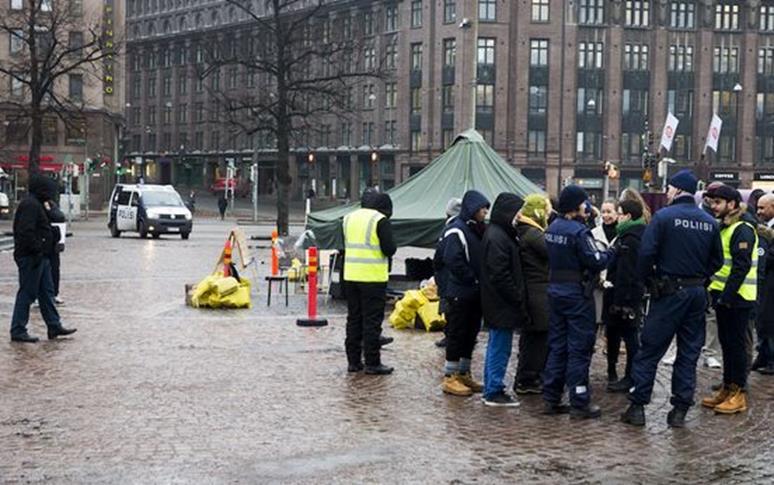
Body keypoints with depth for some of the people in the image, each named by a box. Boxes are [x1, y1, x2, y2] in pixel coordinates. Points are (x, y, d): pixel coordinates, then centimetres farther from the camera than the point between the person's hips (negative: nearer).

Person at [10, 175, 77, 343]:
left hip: (40, 258, 11)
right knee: (27, 294, -5)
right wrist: (37, 251, -23)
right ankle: (18, 331, 0)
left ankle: (54, 326, 19)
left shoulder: (36, 204, 18)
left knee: (46, 292, 13)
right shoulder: (30, 205, -16)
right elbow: (26, 232, -25)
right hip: (31, 258, -11)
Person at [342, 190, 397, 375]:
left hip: (351, 276, 6)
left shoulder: (348, 218, 11)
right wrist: (391, 245, 6)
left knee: (353, 318, 12)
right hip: (373, 278, -6)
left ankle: (353, 361, 15)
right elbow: (389, 249, -13)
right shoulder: (380, 220, -10)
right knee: (372, 321, -2)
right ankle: (372, 363, 0)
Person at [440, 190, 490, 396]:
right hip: (460, 293, -8)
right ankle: (450, 377, 4)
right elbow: (452, 260, -22)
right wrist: (473, 279, -17)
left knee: (471, 334, 13)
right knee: (456, 334, -2)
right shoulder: (457, 230, -13)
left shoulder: (478, 229, 13)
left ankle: (464, 374, 23)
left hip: (476, 294, 8)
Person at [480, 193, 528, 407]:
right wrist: (518, 299, -17)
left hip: (500, 303, 11)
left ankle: (492, 389, 23)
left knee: (496, 347, 16)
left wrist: (518, 297, 15)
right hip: (502, 303, -11)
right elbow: (500, 275, -23)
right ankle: (494, 392, 2)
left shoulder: (502, 234, 15)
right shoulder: (496, 238, -19)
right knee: (500, 348, -4)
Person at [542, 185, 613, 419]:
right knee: (579, 348, -1)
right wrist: (610, 252, 1)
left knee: (556, 345, 12)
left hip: (555, 291, 7)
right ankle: (579, 403, 3)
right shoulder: (579, 231, -16)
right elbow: (596, 261, -19)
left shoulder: (552, 228, 8)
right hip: (577, 293, -7)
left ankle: (551, 399, 16)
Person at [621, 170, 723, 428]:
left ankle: (637, 407, 4)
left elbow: (646, 254, -16)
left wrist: (647, 280, -1)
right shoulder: (709, 222, 5)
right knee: (689, 353, 10)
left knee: (649, 350, 3)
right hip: (698, 293, 4)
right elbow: (717, 260, 8)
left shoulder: (663, 217, -10)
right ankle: (680, 411, 12)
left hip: (669, 292, -4)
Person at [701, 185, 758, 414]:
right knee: (726, 343, 13)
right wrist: (715, 293, 11)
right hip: (723, 295, 9)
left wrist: (726, 296, -22)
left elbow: (741, 267, -21)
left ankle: (739, 394, 3)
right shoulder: (724, 227, 15)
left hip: (736, 298, -9)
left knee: (736, 344, -3)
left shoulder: (742, 230, -14)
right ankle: (727, 389, 21)